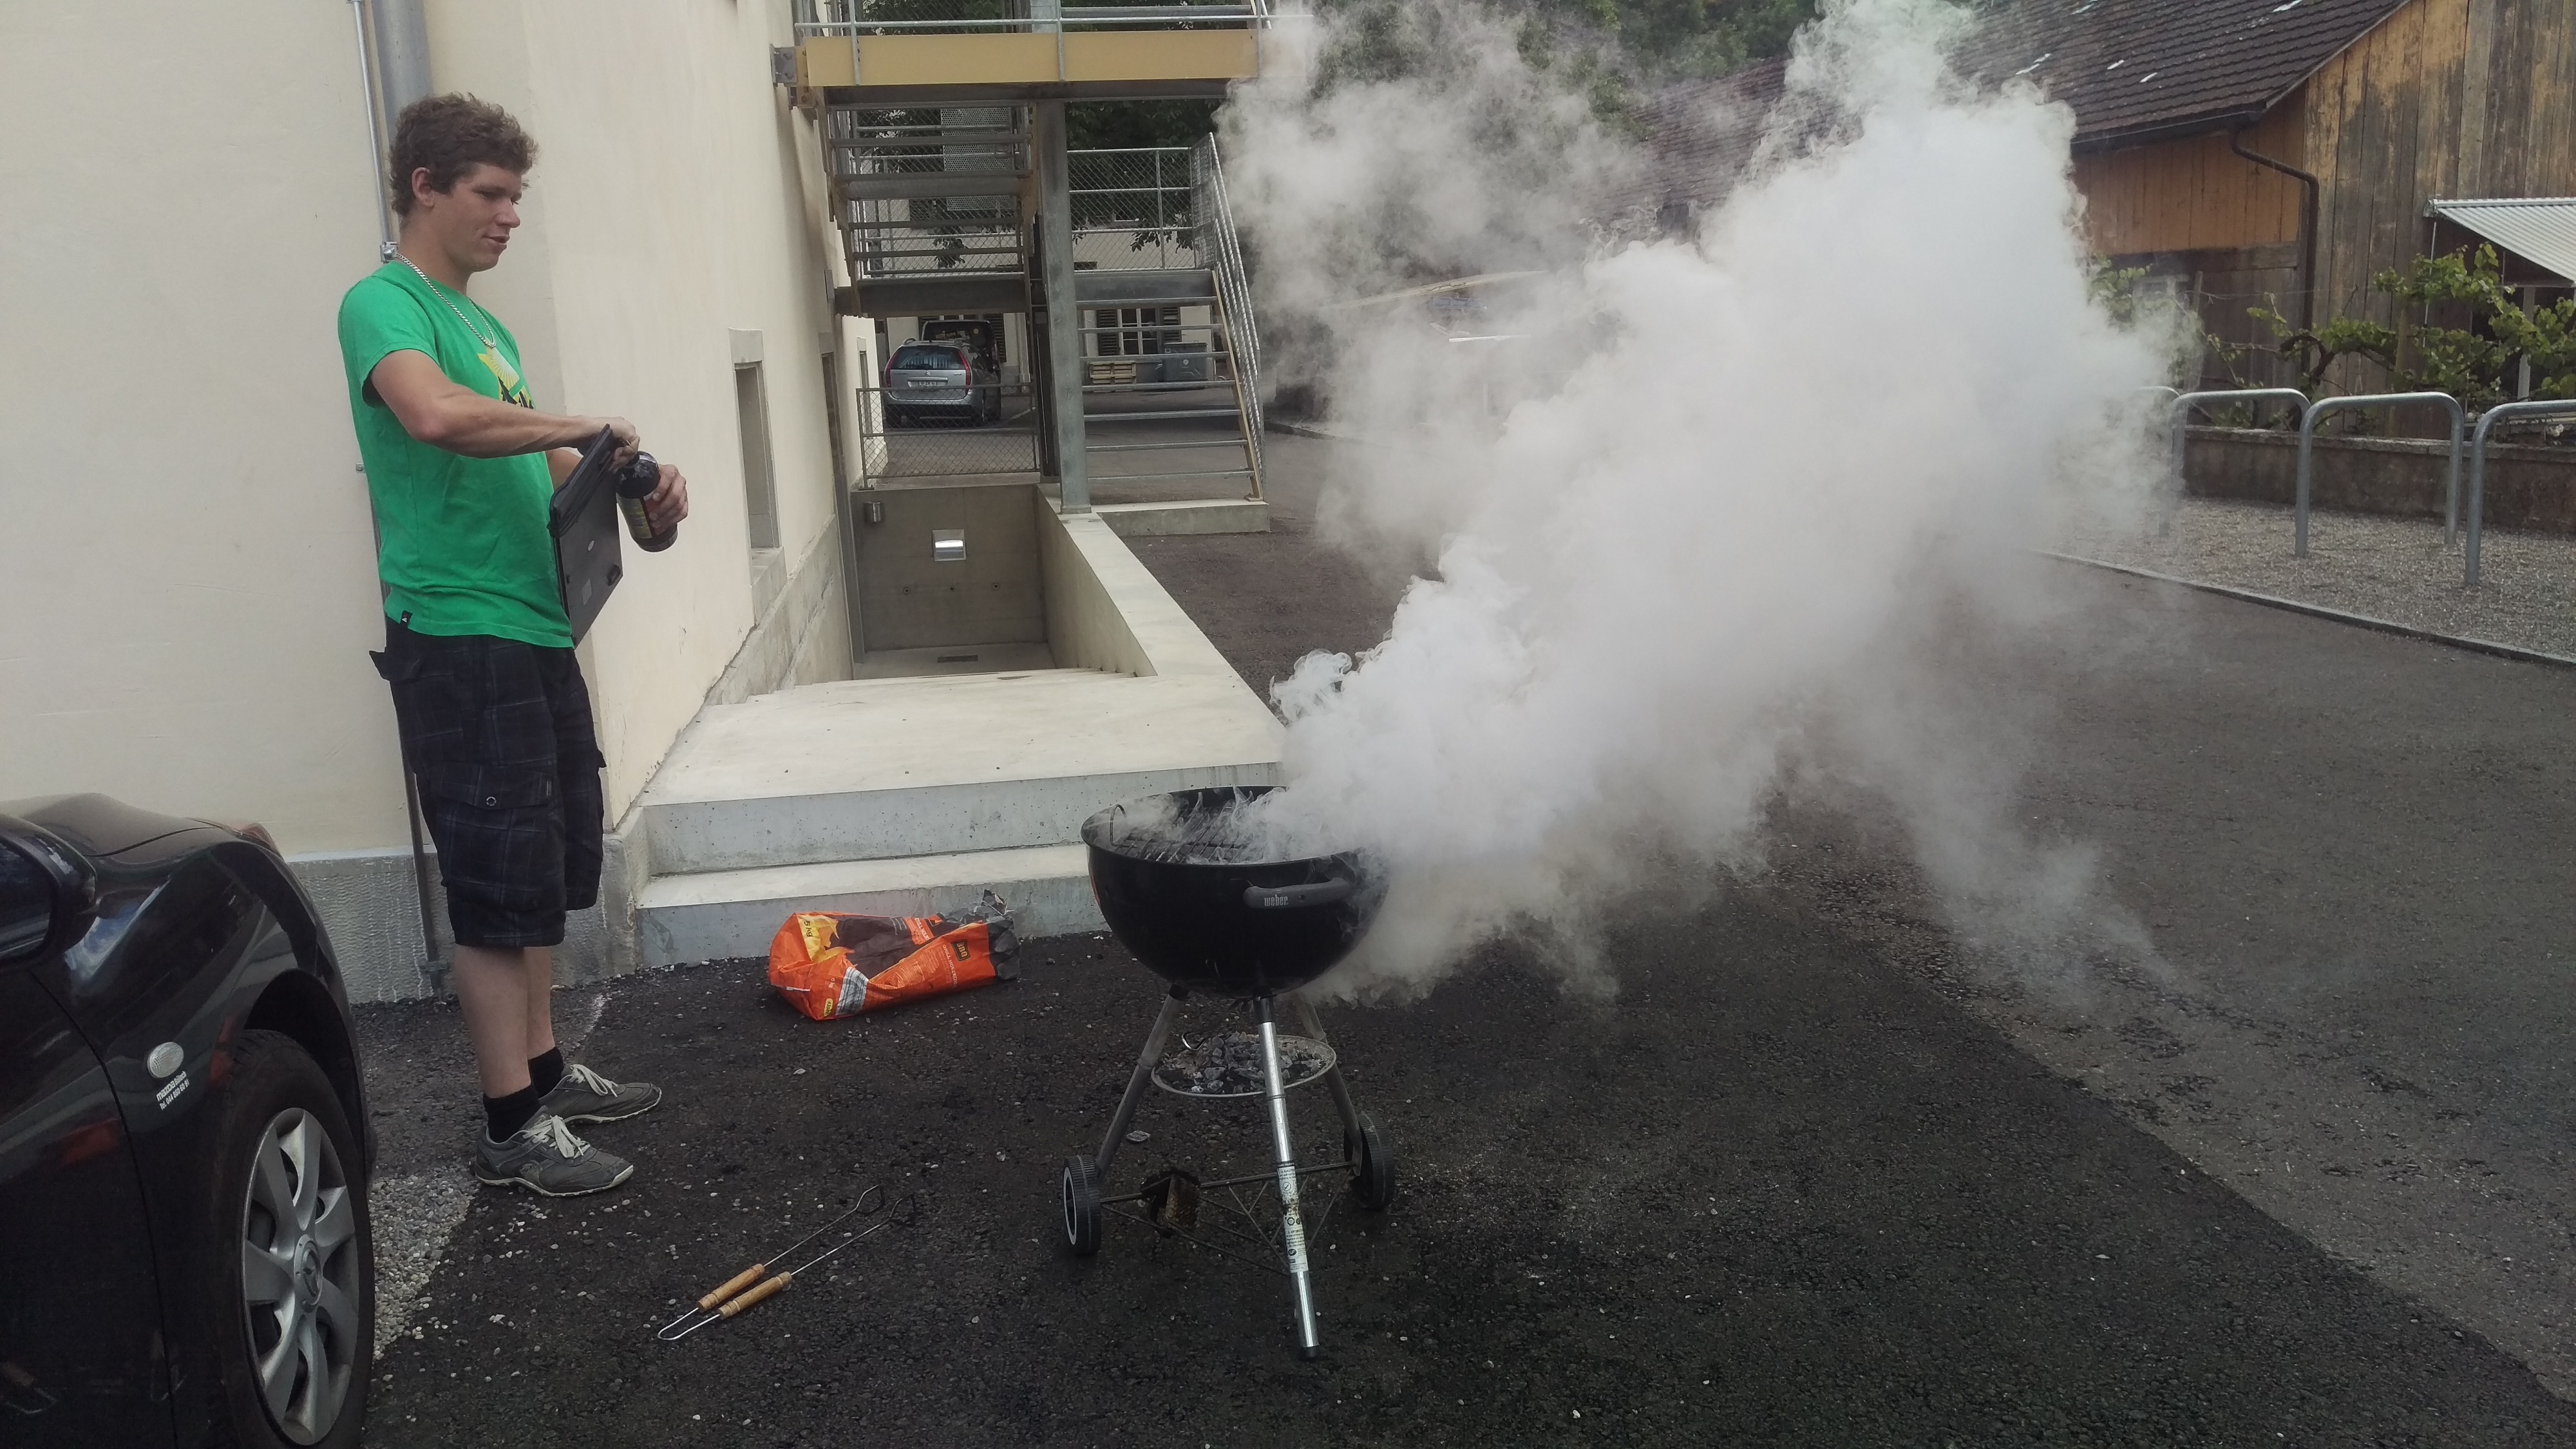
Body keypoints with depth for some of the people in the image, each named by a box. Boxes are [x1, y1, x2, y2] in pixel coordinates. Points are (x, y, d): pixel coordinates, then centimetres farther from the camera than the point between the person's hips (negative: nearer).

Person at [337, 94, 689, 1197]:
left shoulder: (485, 325, 19)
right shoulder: (384, 303, -10)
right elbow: (436, 415, -30)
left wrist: (634, 482, 5)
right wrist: (591, 427, -19)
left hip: (535, 632, 9)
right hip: (459, 640, -9)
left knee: (551, 869, 16)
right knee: (502, 887, -4)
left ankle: (542, 1071, 29)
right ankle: (512, 1130, 6)